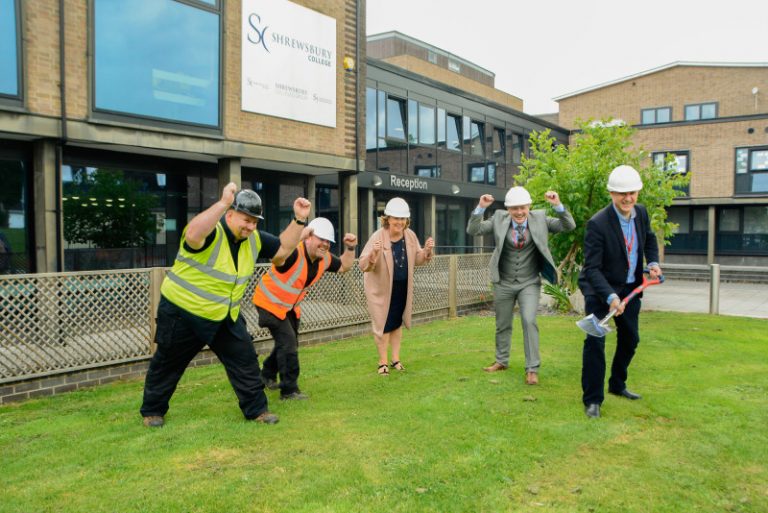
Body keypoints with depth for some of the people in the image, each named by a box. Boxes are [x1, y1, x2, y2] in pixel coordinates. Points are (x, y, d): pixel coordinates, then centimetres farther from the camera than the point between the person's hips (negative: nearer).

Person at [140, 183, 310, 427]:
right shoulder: (210, 232, -24)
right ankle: (152, 411, 32)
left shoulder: (254, 239, -1)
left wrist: (299, 220, -6)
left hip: (226, 317, 6)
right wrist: (223, 203, -50)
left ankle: (256, 409, 16)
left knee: (245, 360, 2)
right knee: (168, 364, 11)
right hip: (182, 313, -6)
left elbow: (283, 249, 7)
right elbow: (193, 235, -48)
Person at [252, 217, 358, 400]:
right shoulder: (294, 253, -33)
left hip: (290, 307, 9)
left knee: (290, 344, 21)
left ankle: (268, 375, 44)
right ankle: (289, 390, -1)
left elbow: (344, 266, 10)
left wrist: (350, 249, -7)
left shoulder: (324, 259, -8)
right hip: (270, 303, -9)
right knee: (288, 344, -13)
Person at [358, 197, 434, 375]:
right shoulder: (377, 237, -22)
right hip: (381, 287, -5)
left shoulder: (410, 236, -7)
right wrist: (373, 254, -44)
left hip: (402, 287, 5)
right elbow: (363, 265, -25)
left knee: (397, 322, 16)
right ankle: (383, 362, 18)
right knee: (383, 324, 4)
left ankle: (396, 359, 29)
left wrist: (427, 250, -13)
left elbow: (417, 260, 5)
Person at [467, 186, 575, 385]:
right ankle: (502, 361, 36)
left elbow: (569, 226, -8)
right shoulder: (499, 219, -5)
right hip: (503, 283, 2)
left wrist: (557, 205, -21)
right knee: (502, 324, 15)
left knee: (529, 321, -16)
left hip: (529, 283, -1)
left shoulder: (539, 218, -5)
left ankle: (532, 369, -5)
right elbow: (472, 230, -8)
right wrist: (480, 208, -21)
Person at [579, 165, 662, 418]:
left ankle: (617, 385, 37)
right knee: (595, 339, -15)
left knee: (630, 339, 16)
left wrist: (653, 262, -2)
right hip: (600, 288, -7)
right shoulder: (597, 224, -26)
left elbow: (650, 239, 16)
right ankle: (592, 399, -3)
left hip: (631, 287, 7)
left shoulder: (641, 212, -5)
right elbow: (591, 268, -27)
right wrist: (610, 297, -38)